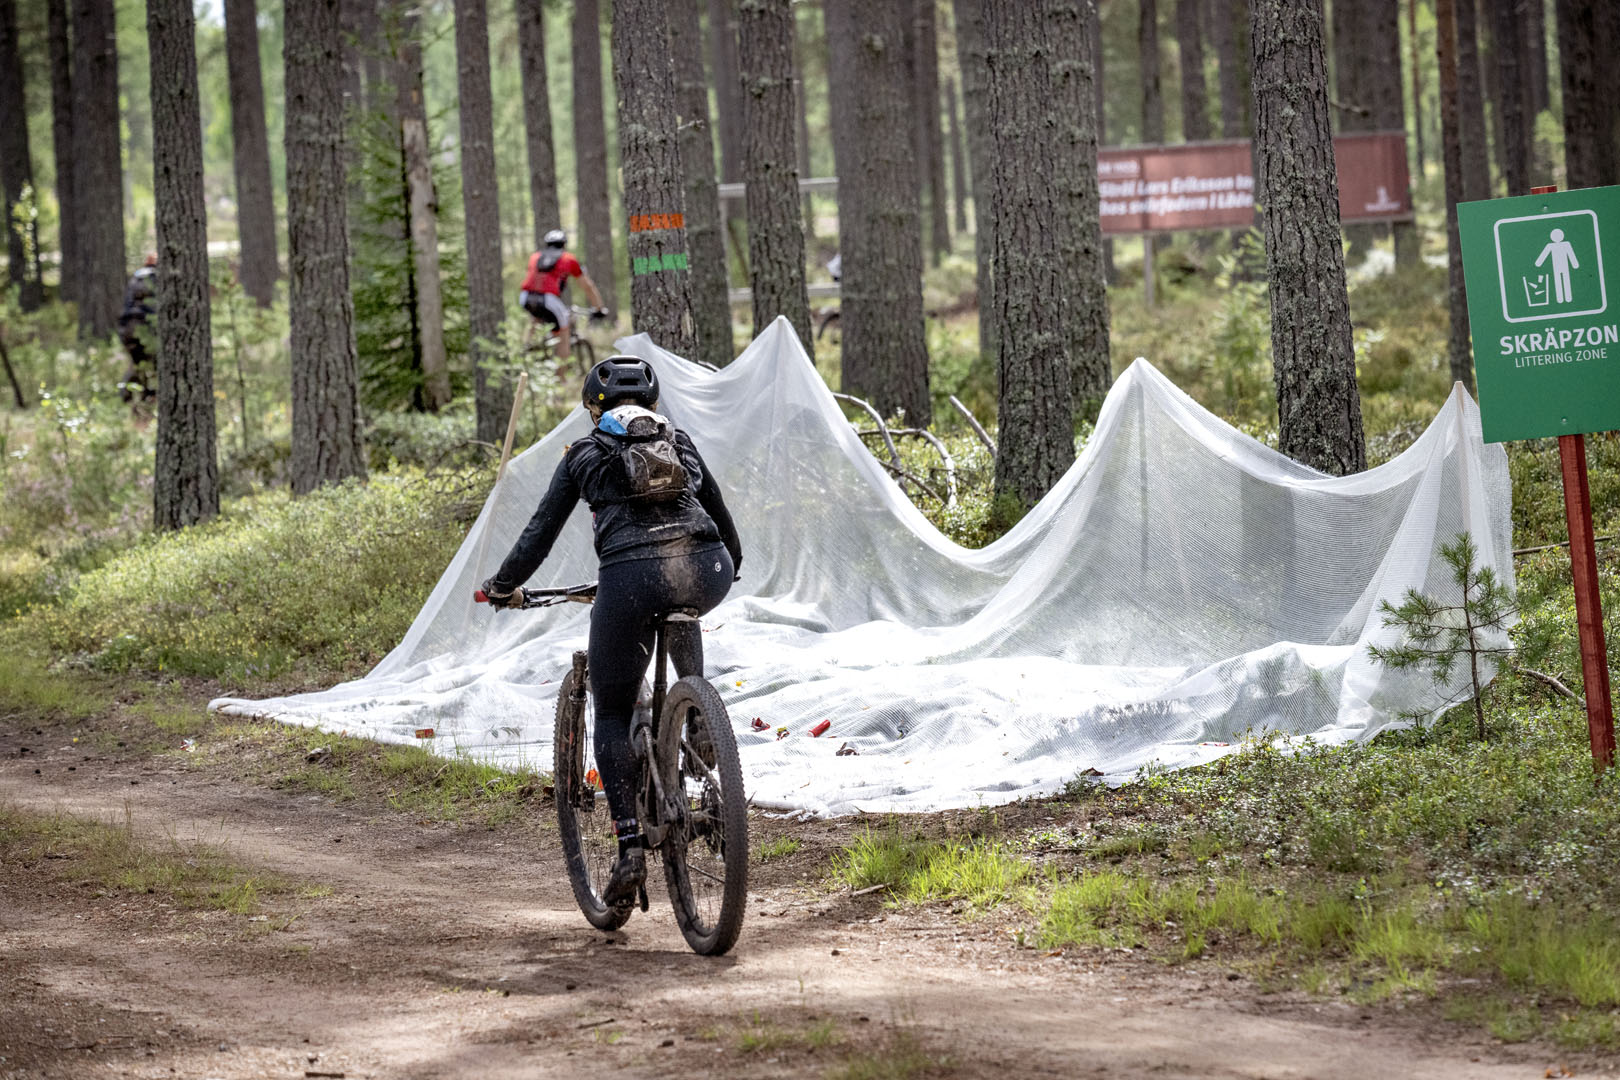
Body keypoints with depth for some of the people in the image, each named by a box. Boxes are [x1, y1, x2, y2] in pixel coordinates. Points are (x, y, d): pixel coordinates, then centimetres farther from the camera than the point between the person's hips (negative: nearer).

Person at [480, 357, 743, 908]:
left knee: (612, 716, 12)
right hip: (707, 574, 3)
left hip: (633, 578, -3)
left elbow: (542, 531, 23)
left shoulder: (585, 454, 20)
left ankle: (630, 848, -1)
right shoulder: (679, 440, 28)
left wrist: (504, 585, 39)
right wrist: (732, 561, 61)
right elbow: (718, 510, 40)